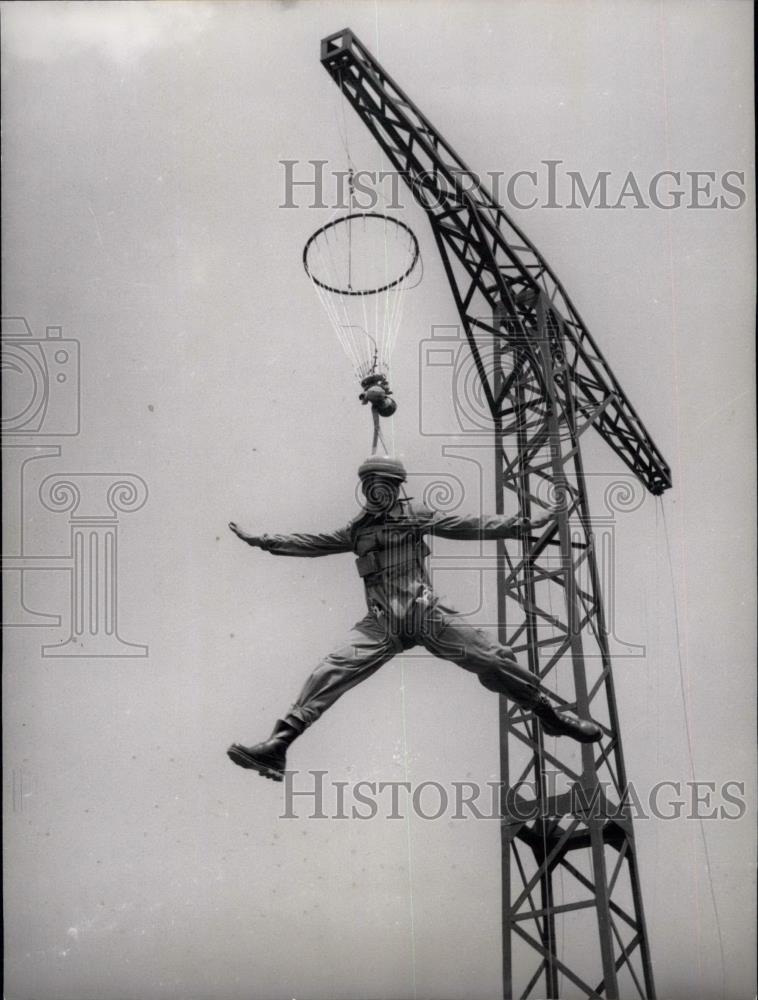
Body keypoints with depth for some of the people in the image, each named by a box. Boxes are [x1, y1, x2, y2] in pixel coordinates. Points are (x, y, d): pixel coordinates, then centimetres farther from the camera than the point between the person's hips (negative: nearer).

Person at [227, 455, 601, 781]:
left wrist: (522, 524, 0)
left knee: (493, 659, -9)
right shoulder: (357, 530, 18)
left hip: (427, 614, -1)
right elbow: (313, 543, 22)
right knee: (331, 672, -16)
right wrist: (262, 541, 18)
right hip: (381, 624, 1)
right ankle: (276, 747, -20)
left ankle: (550, 715, 10)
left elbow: (470, 526, 7)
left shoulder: (416, 515, 11)